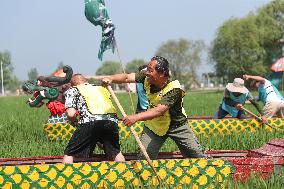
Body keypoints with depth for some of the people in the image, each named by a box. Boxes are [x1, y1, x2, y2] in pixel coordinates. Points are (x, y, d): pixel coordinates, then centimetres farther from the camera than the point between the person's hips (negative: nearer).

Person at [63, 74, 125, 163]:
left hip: (90, 120, -4)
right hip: (111, 120, 4)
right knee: (115, 152, 24)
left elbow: (71, 114, 10)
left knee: (69, 154, 7)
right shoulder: (101, 88, 36)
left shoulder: (72, 90, 22)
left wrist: (74, 121, 30)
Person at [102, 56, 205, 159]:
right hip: (154, 125, 4)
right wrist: (110, 79, -41)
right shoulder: (147, 79, -16)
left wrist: (136, 117, -53)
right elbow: (127, 77, -21)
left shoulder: (174, 89, -33)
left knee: (196, 154, 2)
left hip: (176, 125, -4)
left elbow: (159, 110, -43)